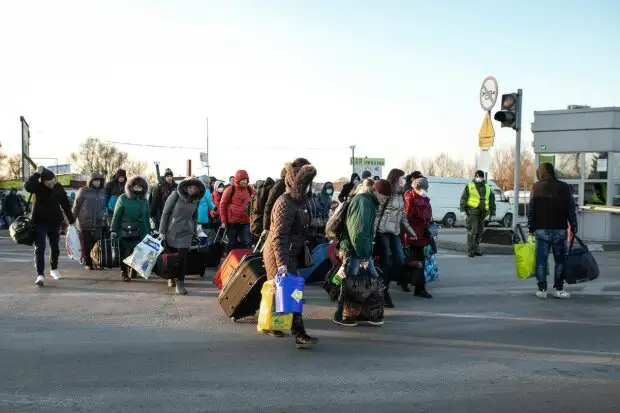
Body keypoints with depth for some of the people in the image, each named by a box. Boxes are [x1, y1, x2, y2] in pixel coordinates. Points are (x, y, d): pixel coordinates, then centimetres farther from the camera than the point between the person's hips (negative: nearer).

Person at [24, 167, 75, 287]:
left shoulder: (59, 188, -1)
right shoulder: (38, 186, -10)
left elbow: (65, 205, 7)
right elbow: (27, 186, -34)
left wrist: (71, 220, 8)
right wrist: (37, 174, -31)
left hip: (55, 222, 4)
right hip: (40, 222, -4)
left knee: (55, 247, 16)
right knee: (40, 248, -10)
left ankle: (54, 269, 35)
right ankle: (40, 275, -12)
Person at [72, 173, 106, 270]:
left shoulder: (102, 192, 11)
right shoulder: (83, 191, -2)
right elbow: (76, 206, 0)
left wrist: (104, 215, 14)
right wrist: (73, 219, -2)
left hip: (99, 223, 3)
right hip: (85, 223, -3)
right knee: (86, 244, 3)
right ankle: (87, 263, 13)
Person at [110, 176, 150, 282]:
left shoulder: (144, 201, 8)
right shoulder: (123, 198, -3)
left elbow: (146, 218, 13)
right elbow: (116, 215, -3)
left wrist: (147, 232, 11)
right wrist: (113, 230, -8)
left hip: (138, 232, 3)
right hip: (124, 231, -3)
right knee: (124, 253, 0)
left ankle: (132, 271, 18)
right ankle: (124, 272, 15)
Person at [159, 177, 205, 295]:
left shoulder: (196, 200, 2)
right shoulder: (175, 195, -9)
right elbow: (165, 213, -7)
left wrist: (194, 232, 15)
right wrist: (162, 231, -9)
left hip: (186, 233, 1)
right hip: (171, 231, -1)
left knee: (183, 257, -11)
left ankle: (180, 283, -5)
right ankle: (172, 277, 35)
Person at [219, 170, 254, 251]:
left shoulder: (249, 190, 8)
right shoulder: (230, 190, -3)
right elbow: (222, 205, -2)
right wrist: (223, 221, -6)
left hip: (245, 222, 3)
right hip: (232, 222, -3)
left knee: (248, 243, -1)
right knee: (232, 244, 8)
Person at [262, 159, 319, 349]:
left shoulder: (298, 201, 10)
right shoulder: (285, 204, -21)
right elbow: (279, 237, -27)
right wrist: (282, 264, -33)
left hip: (288, 254, 10)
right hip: (278, 255, -10)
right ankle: (299, 335, -9)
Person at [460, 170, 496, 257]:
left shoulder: (487, 188, 16)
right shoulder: (469, 186, 3)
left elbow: (492, 201, 20)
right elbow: (463, 198, -2)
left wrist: (492, 213, 15)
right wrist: (463, 210, -12)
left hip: (482, 213, 5)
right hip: (472, 212, -5)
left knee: (479, 231, 8)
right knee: (472, 231, -10)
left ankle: (476, 249, 18)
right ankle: (471, 250, -5)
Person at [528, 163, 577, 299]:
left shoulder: (536, 188, -1)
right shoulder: (564, 187, 1)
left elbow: (531, 210, 0)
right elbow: (571, 210, 0)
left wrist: (531, 228, 6)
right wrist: (573, 228, 5)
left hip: (541, 230, 0)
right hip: (559, 230, 0)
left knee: (541, 261, 3)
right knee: (560, 261, 9)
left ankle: (542, 289, 4)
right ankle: (558, 289, 9)